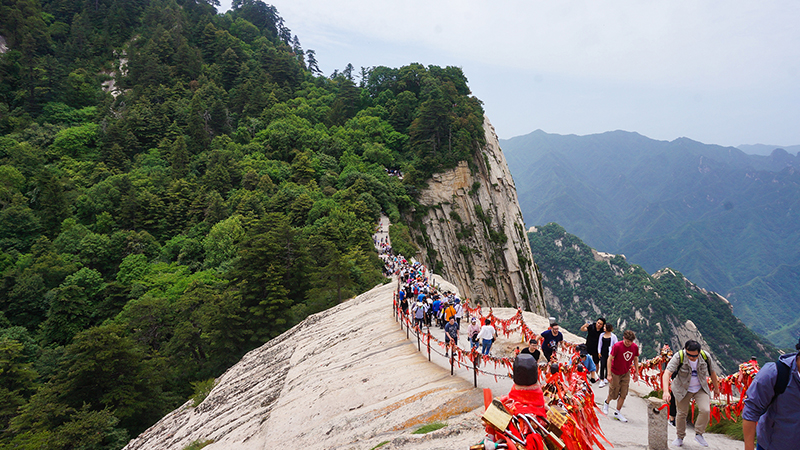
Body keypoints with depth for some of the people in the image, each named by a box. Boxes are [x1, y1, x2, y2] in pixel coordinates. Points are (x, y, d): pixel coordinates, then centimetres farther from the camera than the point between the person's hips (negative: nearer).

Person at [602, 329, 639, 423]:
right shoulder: (617, 346, -22)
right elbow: (610, 359, -17)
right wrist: (609, 374, -19)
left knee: (623, 394, 2)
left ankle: (617, 413, 17)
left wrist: (636, 372, 8)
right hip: (615, 373, -4)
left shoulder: (635, 347, -9)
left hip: (626, 373, 4)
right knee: (614, 394, 4)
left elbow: (635, 359, 8)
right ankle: (606, 402, 36)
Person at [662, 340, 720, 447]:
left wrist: (716, 388, 14)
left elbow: (712, 372, 3)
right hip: (682, 389, -2)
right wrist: (666, 391, -48)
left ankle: (698, 434, 7)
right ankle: (680, 437, 28)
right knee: (682, 413, 6)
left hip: (701, 389, 2)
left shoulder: (705, 357, -17)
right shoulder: (678, 357, -26)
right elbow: (667, 373, -36)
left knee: (705, 410, -17)